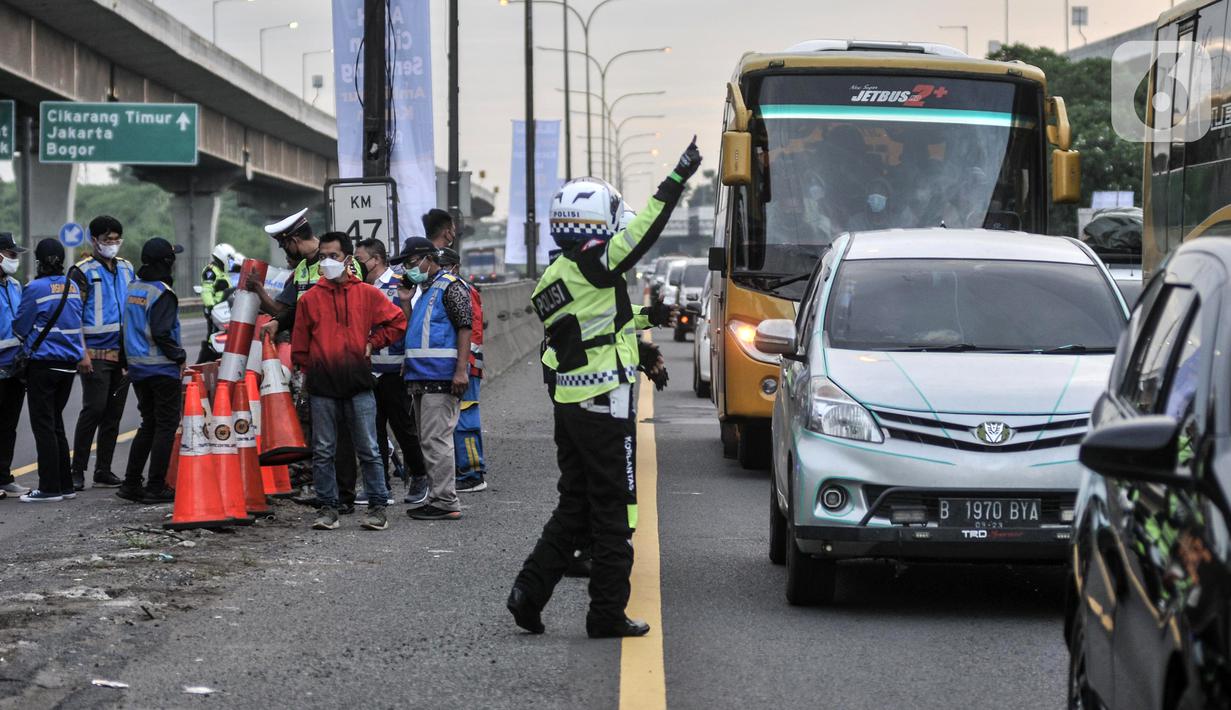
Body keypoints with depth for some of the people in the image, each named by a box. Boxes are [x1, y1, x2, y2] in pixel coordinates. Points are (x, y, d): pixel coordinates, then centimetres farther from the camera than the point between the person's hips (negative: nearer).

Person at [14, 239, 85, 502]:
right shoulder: (73, 286, 7)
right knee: (56, 423, 16)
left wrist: (27, 342, 16)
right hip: (69, 362, 7)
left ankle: (50, 488, -2)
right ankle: (65, 485, 17)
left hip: (43, 362, -7)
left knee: (44, 426, -2)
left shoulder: (36, 288, -13)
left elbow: (20, 327, -6)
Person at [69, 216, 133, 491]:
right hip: (96, 353, -6)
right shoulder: (84, 271, -4)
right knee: (93, 409, -10)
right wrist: (81, 353, -16)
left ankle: (103, 471, 14)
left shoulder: (126, 268, 15)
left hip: (123, 352, 6)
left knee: (114, 414, 8)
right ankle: (77, 471, -5)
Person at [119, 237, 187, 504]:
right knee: (166, 426, 0)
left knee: (149, 424, 16)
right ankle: (156, 487, -1)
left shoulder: (133, 288, 10)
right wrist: (180, 356, -10)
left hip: (137, 368, 8)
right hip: (162, 369, -8)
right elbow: (161, 333, -23)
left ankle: (131, 484, 14)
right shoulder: (162, 294, -16)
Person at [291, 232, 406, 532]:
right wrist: (306, 370, 5)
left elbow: (397, 321, 10)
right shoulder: (310, 299, 7)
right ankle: (327, 507, 11)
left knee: (368, 450, 1)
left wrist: (372, 344, 3)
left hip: (358, 384, -1)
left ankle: (377, 507, 8)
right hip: (322, 387, 1)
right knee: (323, 451, 4)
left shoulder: (367, 294, 5)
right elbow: (300, 343, 12)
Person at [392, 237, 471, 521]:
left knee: (436, 440, -12)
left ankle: (446, 502, -11)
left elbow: (464, 327, -14)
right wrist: (405, 302, 14)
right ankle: (436, 498, 16)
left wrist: (461, 369, -22)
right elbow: (412, 330, 27)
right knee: (428, 441, 11)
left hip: (442, 378, -10)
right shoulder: (425, 290, 22)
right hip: (421, 378, 10)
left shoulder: (451, 286, -6)